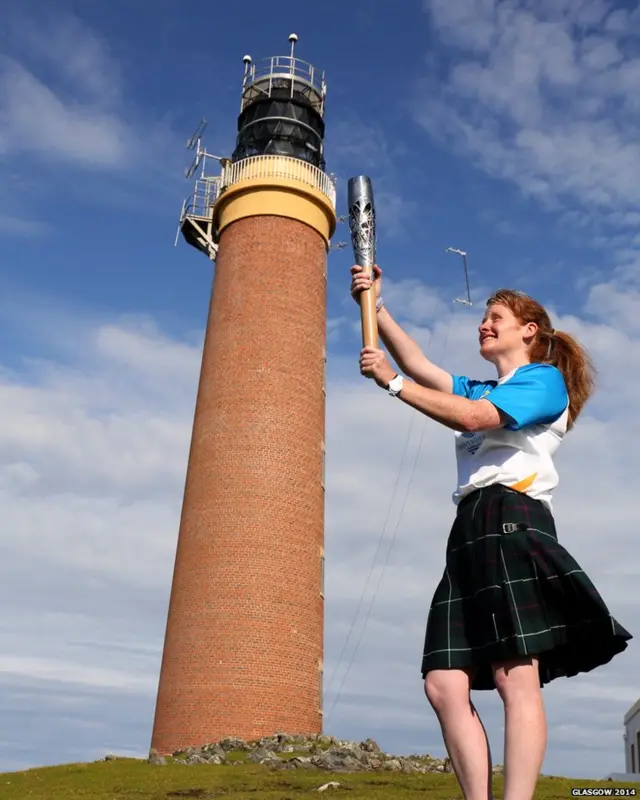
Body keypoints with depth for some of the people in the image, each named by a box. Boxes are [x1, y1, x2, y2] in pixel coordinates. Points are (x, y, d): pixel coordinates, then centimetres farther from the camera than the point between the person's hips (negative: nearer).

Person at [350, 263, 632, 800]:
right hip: (470, 531, 8)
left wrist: (392, 382, -4)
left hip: (513, 519, -7)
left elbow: (473, 418, -8)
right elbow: (422, 368, 22)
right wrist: (375, 307, 16)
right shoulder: (482, 390, 33)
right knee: (444, 685, -5)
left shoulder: (545, 379, 8)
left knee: (516, 679, -15)